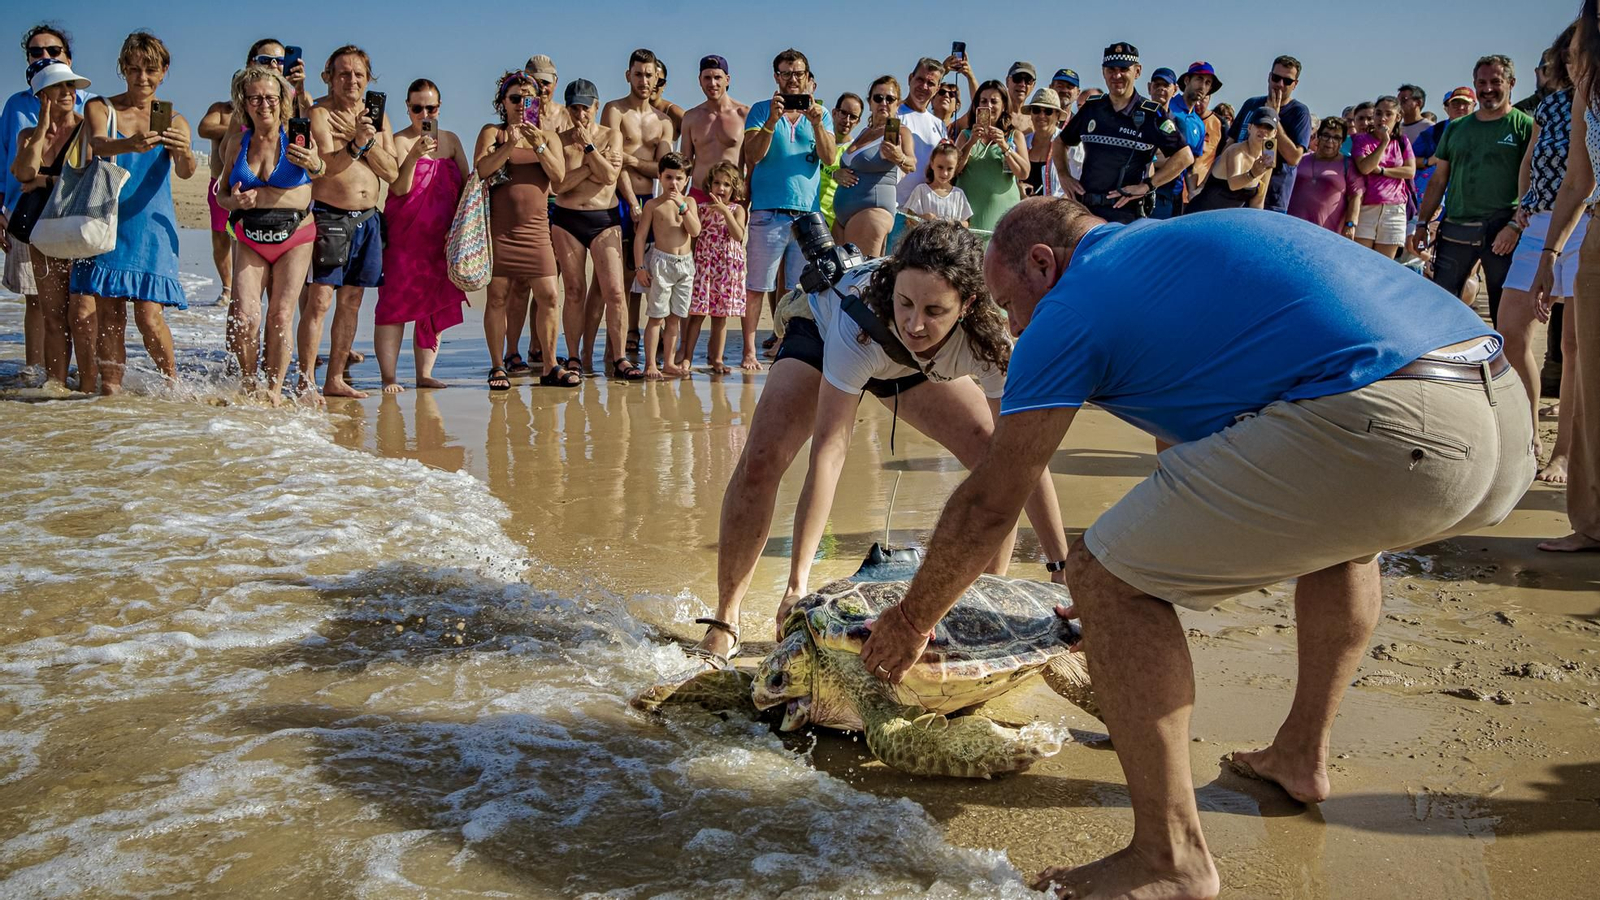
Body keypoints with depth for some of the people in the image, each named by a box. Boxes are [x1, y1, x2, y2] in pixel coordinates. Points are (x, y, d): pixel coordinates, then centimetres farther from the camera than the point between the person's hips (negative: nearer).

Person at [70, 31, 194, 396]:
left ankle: (173, 384, 11)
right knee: (108, 313, -1)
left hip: (152, 226, -1)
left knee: (148, 315, -9)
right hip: (107, 222, 1)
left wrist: (185, 154, -37)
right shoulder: (99, 108, 5)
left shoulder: (174, 122, 6)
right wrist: (130, 145, -40)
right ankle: (111, 390, 8)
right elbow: (98, 144, -17)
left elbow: (185, 172, -12)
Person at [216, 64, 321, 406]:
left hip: (294, 237, -2)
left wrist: (315, 165, -26)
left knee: (281, 314, -7)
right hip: (250, 239, 2)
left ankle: (275, 388, 6)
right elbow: (222, 191, 16)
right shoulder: (237, 141, 6)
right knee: (244, 314, -10)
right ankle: (248, 383, 11)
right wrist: (234, 201, -9)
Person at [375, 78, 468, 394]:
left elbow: (467, 183, 13)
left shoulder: (451, 140, 13)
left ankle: (425, 374, 11)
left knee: (436, 305, 4)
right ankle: (389, 377, -4)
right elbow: (399, 188, -12)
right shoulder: (399, 141, -1)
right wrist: (414, 156, -25)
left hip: (441, 238, 5)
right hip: (403, 236, -5)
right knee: (396, 302, -7)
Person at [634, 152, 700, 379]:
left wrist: (682, 205, -15)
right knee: (657, 316, -4)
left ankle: (669, 362, 17)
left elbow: (695, 231, -7)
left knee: (675, 316, 9)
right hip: (661, 261, -3)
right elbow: (641, 236, -1)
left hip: (685, 263, 3)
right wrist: (640, 267, -7)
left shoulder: (690, 202, 6)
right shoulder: (653, 205, -1)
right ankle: (650, 364, 0)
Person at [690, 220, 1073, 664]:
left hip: (914, 365, 3)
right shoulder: (859, 318, -45)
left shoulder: (987, 336, -37)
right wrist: (799, 580, -50)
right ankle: (724, 622, -7)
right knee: (760, 461, -23)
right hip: (821, 336, -2)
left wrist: (1062, 569, -37)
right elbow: (828, 451, -46)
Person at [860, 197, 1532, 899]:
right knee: (1340, 528, 39)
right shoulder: (1183, 242, 32)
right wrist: (1139, 590, 47)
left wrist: (911, 622, 25)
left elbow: (988, 505, 10)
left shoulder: (1073, 308, 7)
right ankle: (1302, 755, 42)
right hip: (1505, 411, 10)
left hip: (1386, 431, -9)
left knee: (1105, 576, 1)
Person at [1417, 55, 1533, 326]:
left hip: (1502, 232, -4)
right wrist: (1422, 223, 11)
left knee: (1505, 312, 1)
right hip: (1455, 229, 4)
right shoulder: (1456, 128, 16)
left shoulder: (1525, 126, 2)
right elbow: (1438, 181, 18)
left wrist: (1516, 226, -16)